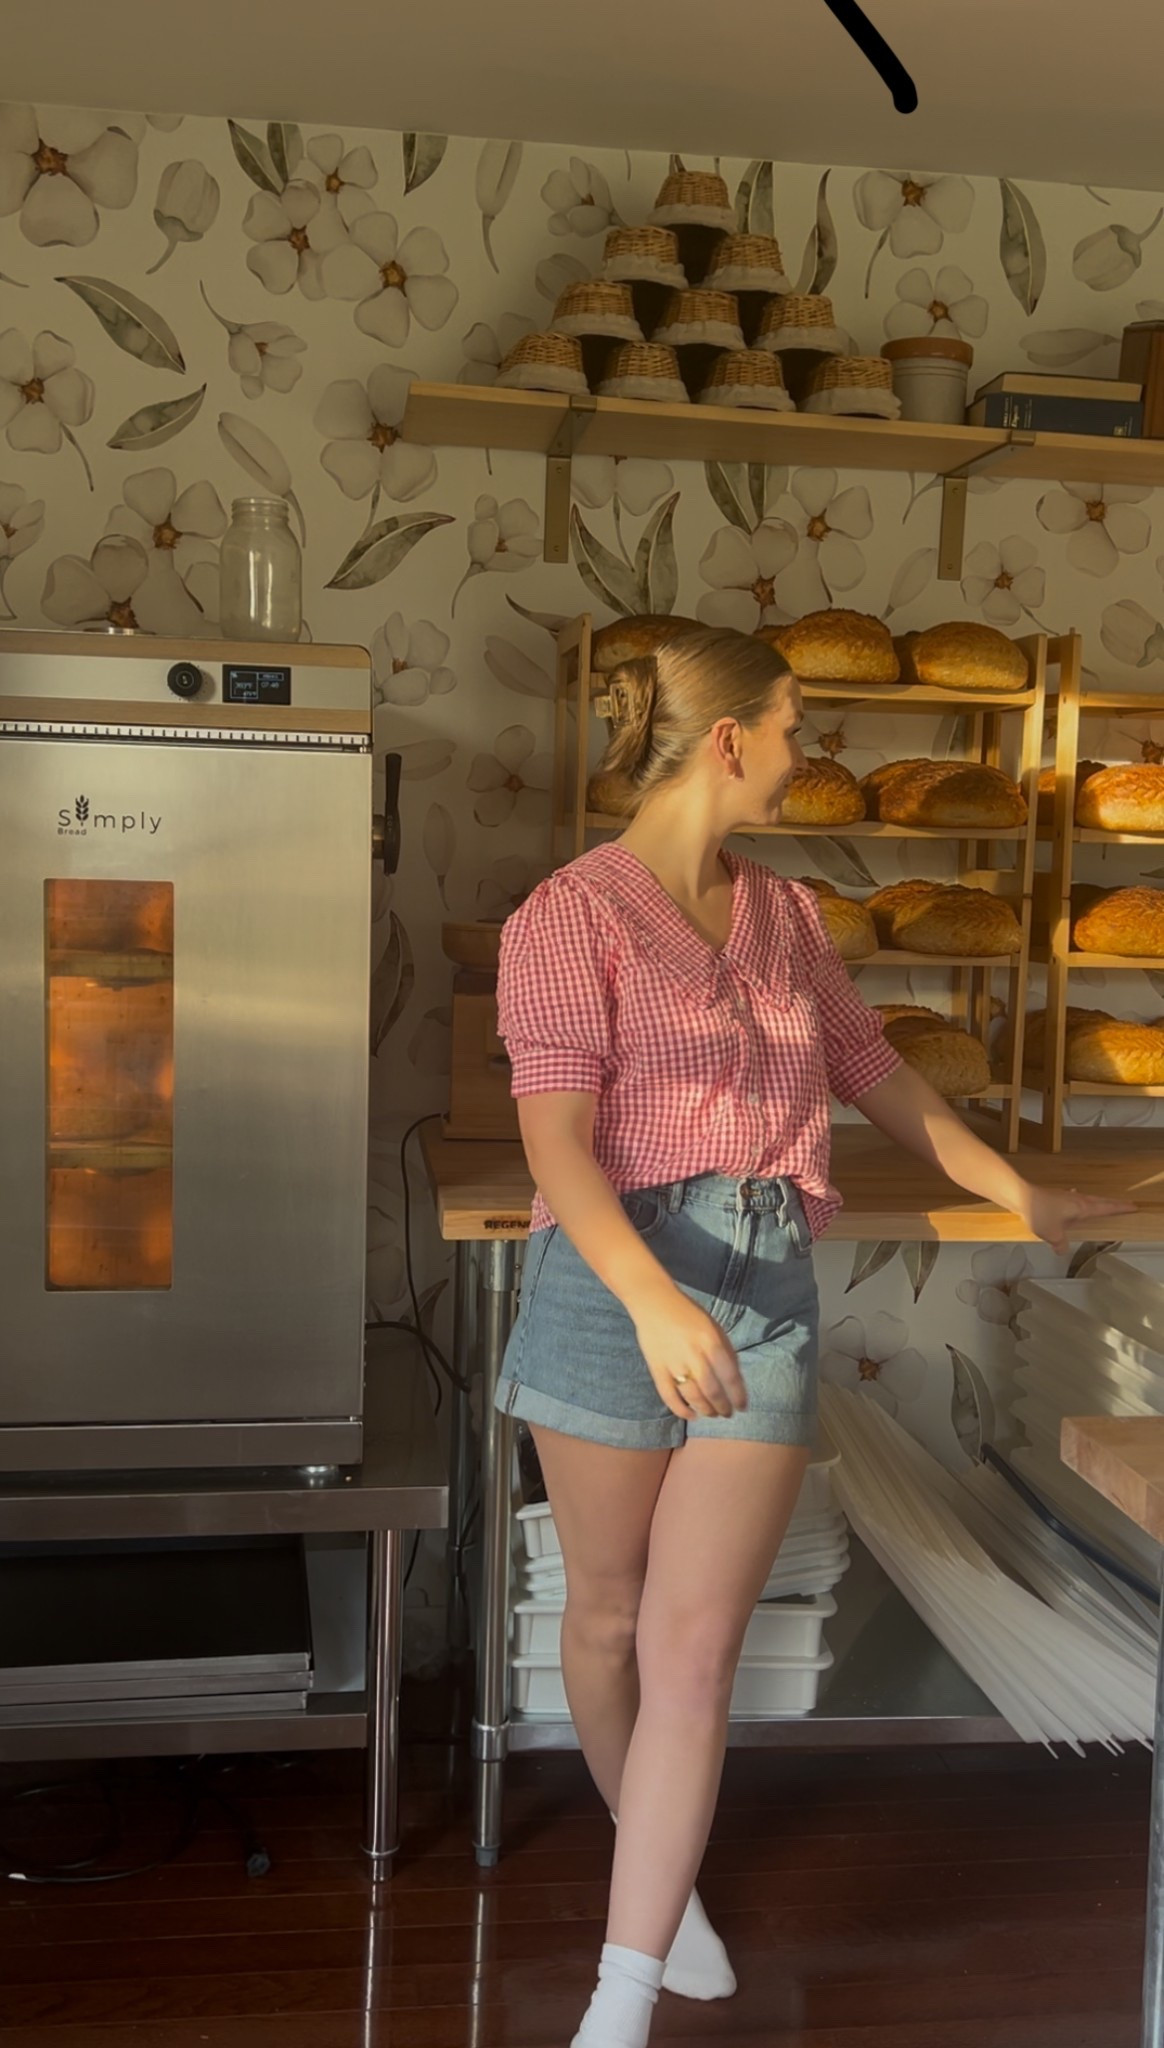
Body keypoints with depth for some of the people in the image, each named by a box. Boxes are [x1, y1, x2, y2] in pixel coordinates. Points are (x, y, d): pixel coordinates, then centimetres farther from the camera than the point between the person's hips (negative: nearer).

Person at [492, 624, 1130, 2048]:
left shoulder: (784, 916, 13)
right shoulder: (570, 915, -6)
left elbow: (877, 1073, 25)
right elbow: (556, 1142, -15)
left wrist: (1022, 1199, 32)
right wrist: (654, 1300, -30)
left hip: (766, 1292, 4)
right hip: (614, 1283, -4)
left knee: (693, 1651, -3)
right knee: (608, 1619, 13)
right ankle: (659, 1875, 40)